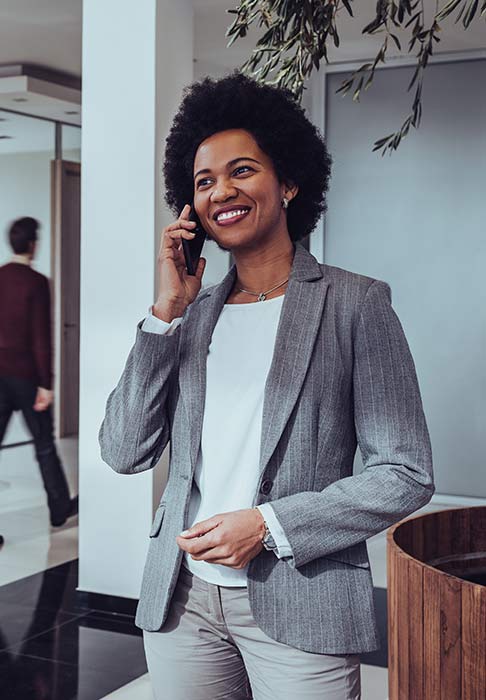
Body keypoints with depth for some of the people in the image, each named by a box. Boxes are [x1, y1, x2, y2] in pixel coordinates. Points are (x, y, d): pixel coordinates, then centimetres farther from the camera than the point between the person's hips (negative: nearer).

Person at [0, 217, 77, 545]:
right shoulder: (37, 283, -12)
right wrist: (46, 384, -12)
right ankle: (60, 508, 25)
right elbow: (42, 338, -15)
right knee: (44, 445, 11)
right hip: (27, 376, -4)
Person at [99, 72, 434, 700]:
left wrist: (269, 525, -14)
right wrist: (167, 312, -4)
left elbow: (405, 474, -6)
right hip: (182, 599, 4)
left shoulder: (356, 304, -3)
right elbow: (124, 453, 2)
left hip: (298, 603, -3)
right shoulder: (193, 314, 9)